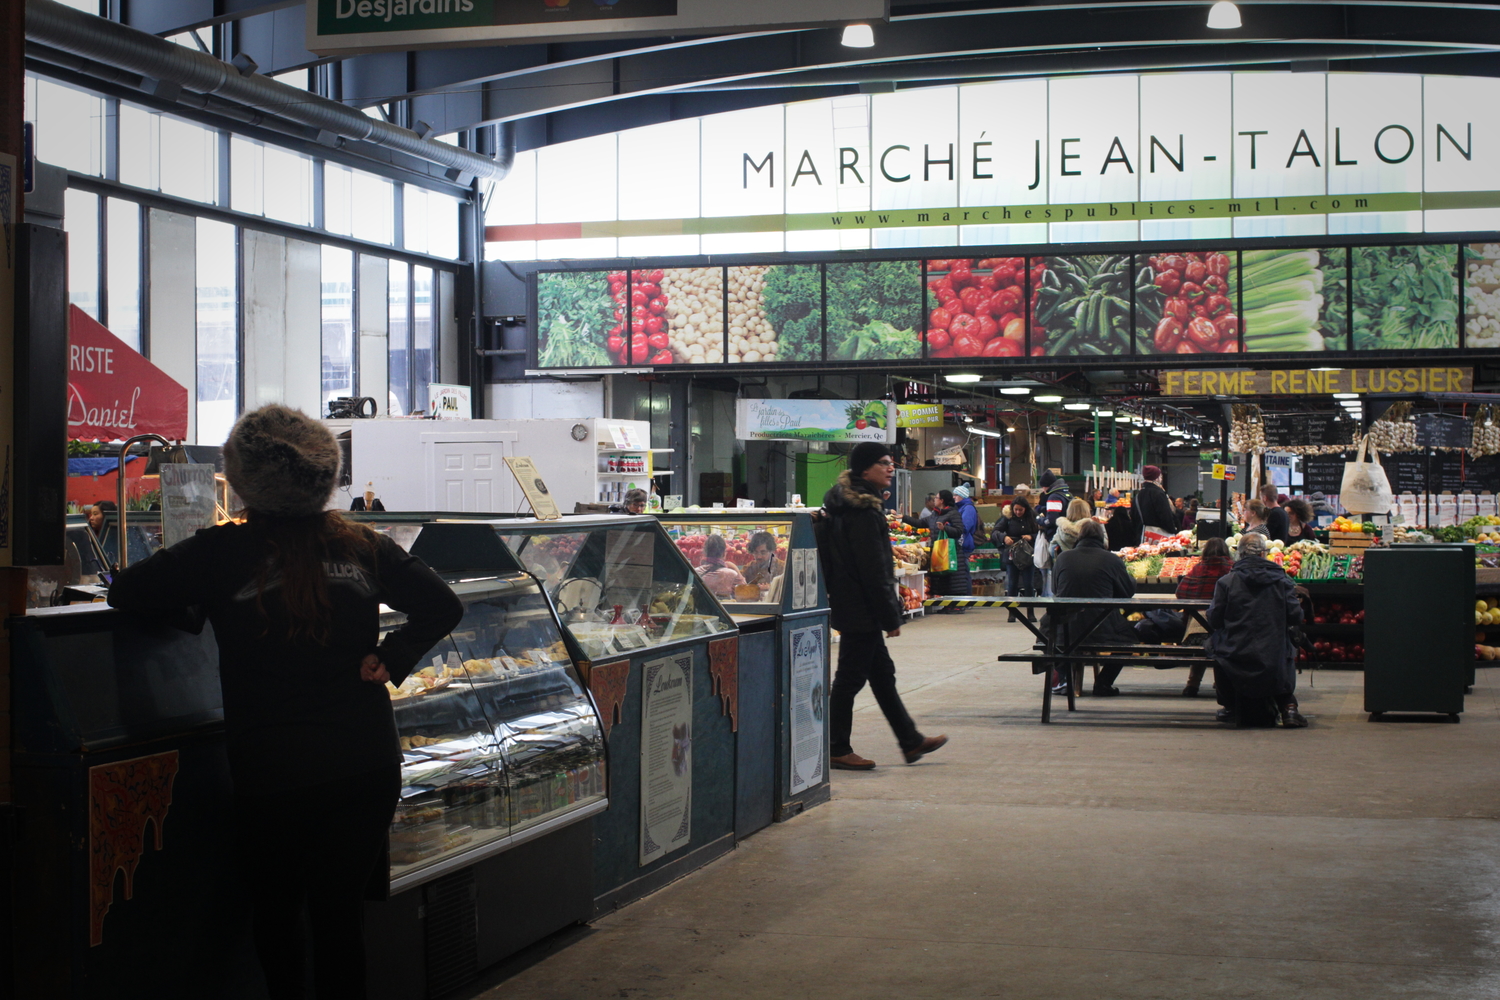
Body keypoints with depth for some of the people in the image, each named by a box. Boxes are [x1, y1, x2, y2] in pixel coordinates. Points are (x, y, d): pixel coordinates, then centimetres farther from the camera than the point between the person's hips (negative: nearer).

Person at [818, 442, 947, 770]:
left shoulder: (847, 505, 14)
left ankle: (911, 742, 23)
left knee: (882, 674, 15)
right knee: (850, 677, -2)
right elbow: (874, 571, -21)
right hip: (861, 610, -11)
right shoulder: (863, 512, -19)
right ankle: (838, 751, 6)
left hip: (850, 606, 11)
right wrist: (891, 616, -17)